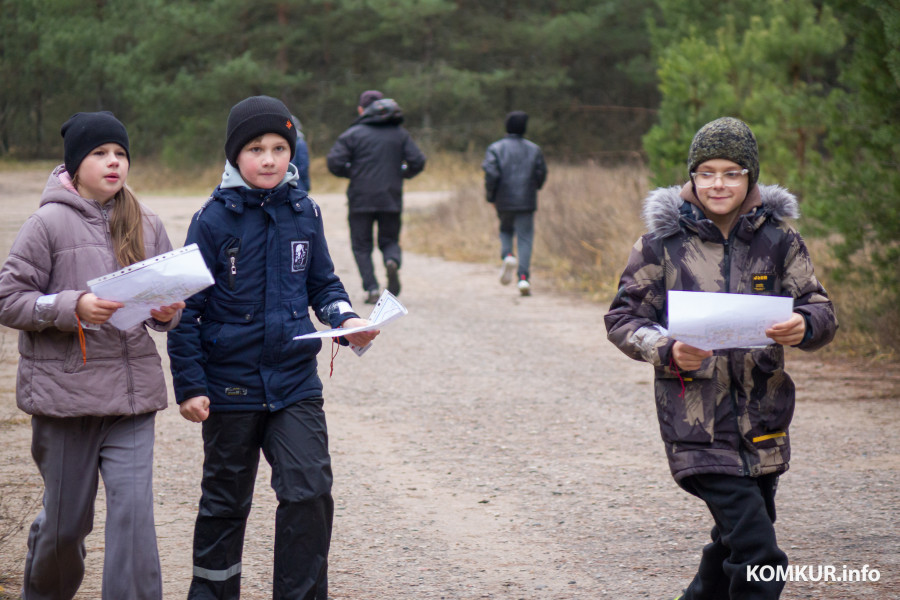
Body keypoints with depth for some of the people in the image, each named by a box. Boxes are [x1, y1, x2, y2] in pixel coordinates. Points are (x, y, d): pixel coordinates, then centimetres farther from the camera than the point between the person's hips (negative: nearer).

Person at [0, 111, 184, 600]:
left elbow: (170, 295, 14)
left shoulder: (145, 225, 6)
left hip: (132, 391, 3)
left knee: (134, 511, -7)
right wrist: (73, 306, -19)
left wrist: (168, 311, -9)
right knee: (66, 518, 10)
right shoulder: (49, 223, -6)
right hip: (65, 389, -2)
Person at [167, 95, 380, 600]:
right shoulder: (214, 221, -9)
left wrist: (347, 319, -10)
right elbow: (187, 309, -6)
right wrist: (189, 385, -8)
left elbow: (323, 282, 11)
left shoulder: (304, 212, 0)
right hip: (232, 385, -2)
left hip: (295, 382, 2)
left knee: (310, 491, -9)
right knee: (226, 502, 12)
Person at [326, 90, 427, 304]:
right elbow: (418, 162, 0)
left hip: (361, 200, -2)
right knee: (389, 241, 15)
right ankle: (393, 262, -19)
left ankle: (371, 288, -7)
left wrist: (352, 172, 11)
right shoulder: (400, 134, 7)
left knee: (361, 246, 8)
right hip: (391, 199, 2)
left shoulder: (352, 134, -2)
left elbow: (334, 163, -9)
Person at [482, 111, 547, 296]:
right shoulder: (534, 149, 5)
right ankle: (524, 277, -12)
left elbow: (491, 174, -11)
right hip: (526, 203, 0)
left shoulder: (495, 149, -2)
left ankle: (507, 255, -6)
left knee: (505, 230, 23)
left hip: (504, 202, 0)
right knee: (525, 239, 0)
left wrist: (491, 197, 1)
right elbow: (541, 175, 6)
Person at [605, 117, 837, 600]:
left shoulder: (778, 239, 4)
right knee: (756, 550, -15)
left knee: (737, 538, 18)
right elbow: (623, 318, 3)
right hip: (696, 421, -4)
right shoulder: (664, 241, -1)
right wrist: (667, 351, -17)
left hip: (762, 419, 4)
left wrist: (804, 326, -21)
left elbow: (822, 311, 3)